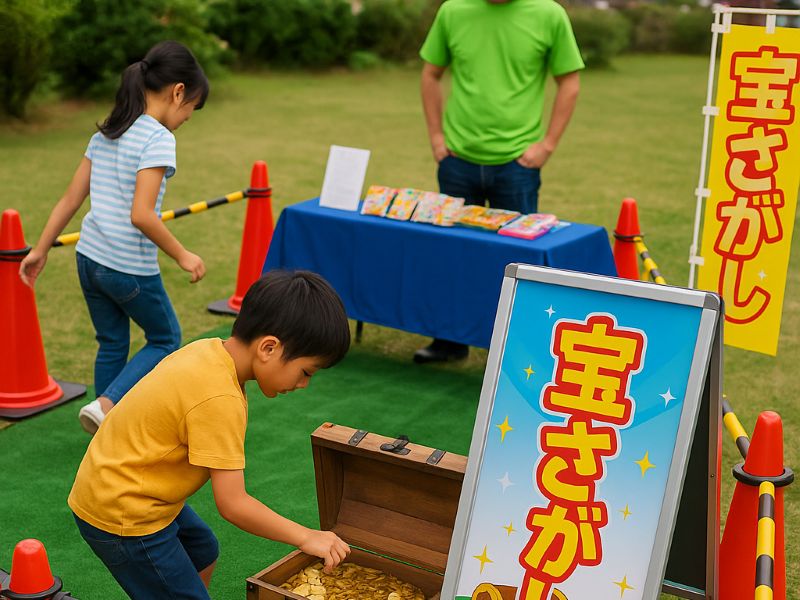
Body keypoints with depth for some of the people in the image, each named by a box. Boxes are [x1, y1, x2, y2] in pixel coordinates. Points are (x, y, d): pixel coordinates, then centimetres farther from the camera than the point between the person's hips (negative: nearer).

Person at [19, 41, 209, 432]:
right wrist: (182, 256, -13)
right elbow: (141, 215, -23)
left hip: (89, 258, 7)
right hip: (130, 268, -7)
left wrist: (41, 249, 16)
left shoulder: (105, 134, 9)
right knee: (165, 340, 14)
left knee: (112, 344, 21)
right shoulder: (157, 138, -15)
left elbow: (70, 200, 10)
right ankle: (104, 407, 2)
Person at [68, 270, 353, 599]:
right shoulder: (219, 399, -30)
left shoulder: (208, 349, -5)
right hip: (121, 513, -10)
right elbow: (233, 505, -27)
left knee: (203, 552, 25)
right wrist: (305, 537, -18)